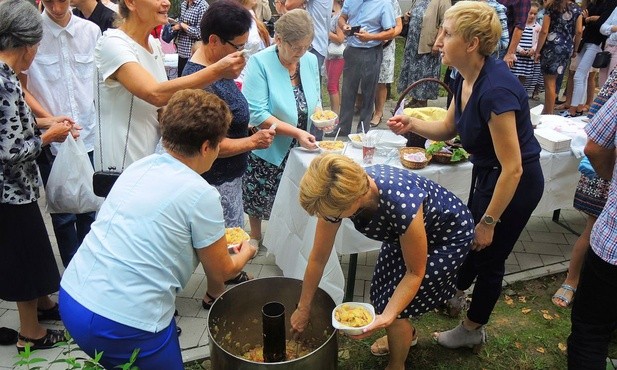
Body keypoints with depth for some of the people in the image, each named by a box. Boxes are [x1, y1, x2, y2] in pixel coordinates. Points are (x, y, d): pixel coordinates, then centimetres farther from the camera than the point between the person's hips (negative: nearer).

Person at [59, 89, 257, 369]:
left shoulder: (140, 166, 4)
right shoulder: (201, 194, -15)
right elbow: (220, 273, -1)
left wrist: (218, 239, 31)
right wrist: (245, 253, 20)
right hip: (122, 324, -7)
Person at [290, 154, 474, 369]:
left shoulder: (401, 204, -43)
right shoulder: (340, 193, -26)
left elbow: (415, 273, -25)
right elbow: (318, 258, -12)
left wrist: (388, 316, -36)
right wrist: (303, 308, -3)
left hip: (450, 236, -5)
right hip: (404, 229, 6)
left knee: (393, 304, -5)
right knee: (381, 293, 12)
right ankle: (406, 334, 46)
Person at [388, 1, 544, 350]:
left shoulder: (496, 89, -34)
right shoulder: (466, 79, -8)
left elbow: (512, 168, -30)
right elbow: (448, 128, 7)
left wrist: (489, 222, -22)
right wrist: (412, 123, -12)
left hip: (515, 183, -8)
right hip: (486, 173, 9)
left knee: (488, 253, 11)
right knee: (470, 239, 28)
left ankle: (474, 329, 36)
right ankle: (456, 293, 56)